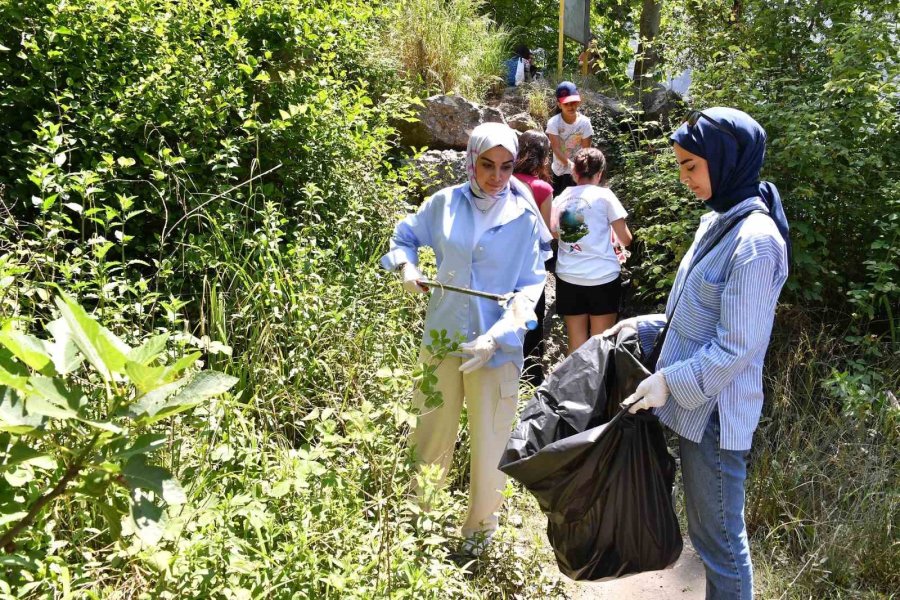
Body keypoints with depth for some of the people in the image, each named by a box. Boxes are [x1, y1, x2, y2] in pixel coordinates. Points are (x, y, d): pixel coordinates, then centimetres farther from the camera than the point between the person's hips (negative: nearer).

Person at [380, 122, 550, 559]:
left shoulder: (524, 216, -6)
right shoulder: (444, 203, -2)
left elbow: (530, 287, -8)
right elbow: (405, 236, 14)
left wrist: (496, 336, -21)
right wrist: (406, 265, -8)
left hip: (497, 346, -1)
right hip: (442, 335, 2)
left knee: (490, 440, 10)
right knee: (430, 431, 13)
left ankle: (481, 525, 34)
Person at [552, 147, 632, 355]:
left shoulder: (561, 198, 6)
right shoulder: (604, 195, -4)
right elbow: (625, 239, -2)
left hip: (568, 277, 3)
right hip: (603, 276, -3)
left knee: (576, 343, 10)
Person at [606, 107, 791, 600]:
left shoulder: (755, 240, -20)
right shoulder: (715, 223, 8)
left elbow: (736, 347, -21)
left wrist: (669, 382, -18)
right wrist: (646, 327, 9)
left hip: (714, 413, -9)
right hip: (691, 402, 9)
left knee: (719, 539, 7)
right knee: (708, 529, 21)